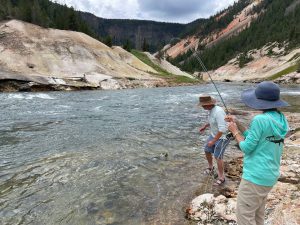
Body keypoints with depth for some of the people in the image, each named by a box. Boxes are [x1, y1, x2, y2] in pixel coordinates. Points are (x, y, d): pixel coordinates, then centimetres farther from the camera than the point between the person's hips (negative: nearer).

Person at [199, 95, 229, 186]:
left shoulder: (218, 112, -32)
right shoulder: (211, 110, -3)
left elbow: (222, 129, -34)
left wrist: (213, 141, -29)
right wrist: (205, 126, 12)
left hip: (222, 137, -9)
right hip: (213, 135, 9)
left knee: (218, 157, -6)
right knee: (207, 150, 18)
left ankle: (221, 178, 14)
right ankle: (211, 168, 43)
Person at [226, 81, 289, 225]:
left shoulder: (260, 119, -21)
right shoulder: (281, 120, 5)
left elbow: (247, 147, -15)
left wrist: (234, 131, -2)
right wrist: (237, 123, 10)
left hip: (256, 176, -9)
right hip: (270, 175, 9)